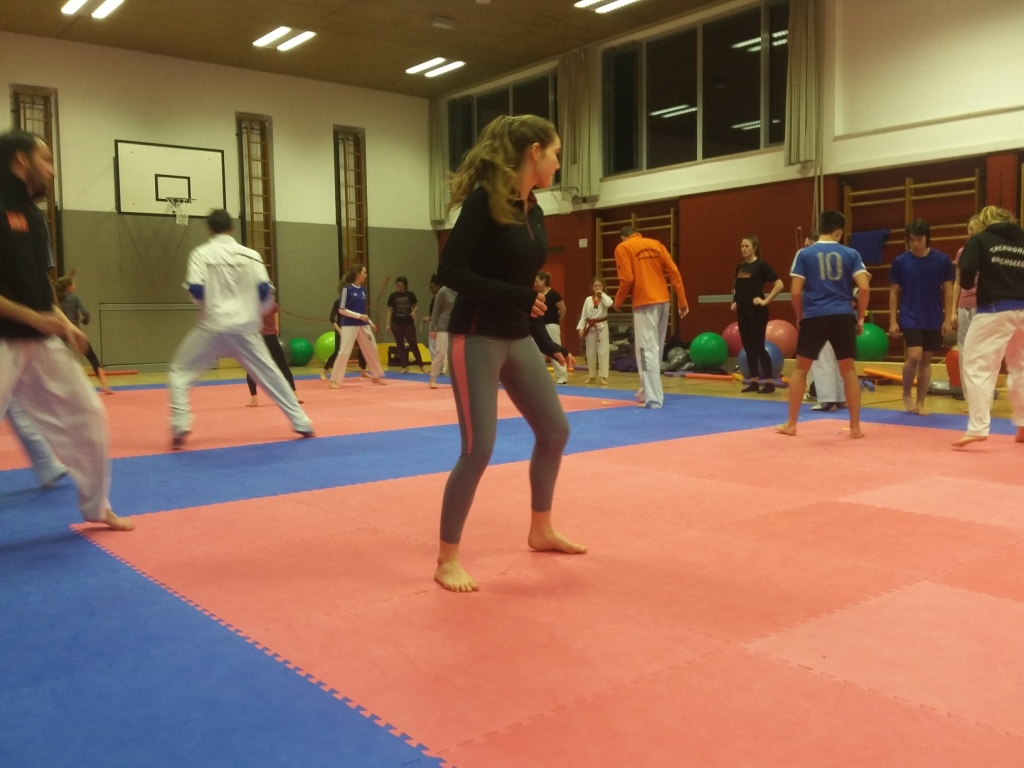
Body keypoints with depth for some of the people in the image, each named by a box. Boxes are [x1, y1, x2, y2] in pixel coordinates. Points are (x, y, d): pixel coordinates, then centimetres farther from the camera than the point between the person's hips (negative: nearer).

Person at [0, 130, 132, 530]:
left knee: (86, 415, 10)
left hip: (41, 343, 8)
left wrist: (63, 323, 7)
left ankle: (95, 507, 27)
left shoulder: (33, 214, 12)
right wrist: (33, 317, -20)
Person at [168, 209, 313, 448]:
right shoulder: (250, 254, 4)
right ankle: (302, 422, 18)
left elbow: (195, 290, -11)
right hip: (245, 328, 3)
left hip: (213, 327, -3)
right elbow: (265, 290, -1)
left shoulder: (201, 253, -3)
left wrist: (211, 305, 11)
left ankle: (180, 429, -2)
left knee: (180, 373, 12)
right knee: (270, 374, 16)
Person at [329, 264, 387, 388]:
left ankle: (377, 376, 28)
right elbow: (342, 310, -12)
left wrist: (370, 322, 13)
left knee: (372, 349, 13)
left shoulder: (363, 290, 8)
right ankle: (335, 380, -1)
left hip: (363, 325, 7)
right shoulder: (347, 289, -11)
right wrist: (359, 316, -18)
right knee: (344, 352, -9)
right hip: (349, 325, -7)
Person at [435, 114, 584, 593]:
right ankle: (447, 559, 8)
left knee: (554, 431, 14)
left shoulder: (533, 211, 9)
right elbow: (451, 272, -20)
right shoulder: (484, 200, -15)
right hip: (477, 337, -9)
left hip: (516, 338, 9)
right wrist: (517, 298, -23)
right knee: (478, 449, -8)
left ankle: (540, 531, 32)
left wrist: (546, 342, 17)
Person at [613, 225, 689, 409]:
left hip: (645, 303, -6)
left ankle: (653, 398, -10)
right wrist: (682, 301, 10)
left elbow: (627, 279, -10)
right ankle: (648, 391, 28)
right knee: (655, 348, 17)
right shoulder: (656, 244, 14)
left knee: (648, 350, -6)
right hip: (663, 301, 6)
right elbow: (674, 273, 7)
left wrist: (618, 301, 6)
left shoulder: (623, 248, 0)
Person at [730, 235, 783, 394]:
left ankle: (769, 382, 1)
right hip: (742, 311, 7)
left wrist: (766, 301, -15)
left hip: (756, 311, -7)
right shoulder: (740, 266, 12)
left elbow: (779, 284, -13)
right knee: (748, 347, 9)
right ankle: (754, 381, 16)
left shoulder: (761, 265, -8)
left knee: (758, 346, -6)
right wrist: (735, 302, 12)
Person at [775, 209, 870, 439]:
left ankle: (791, 424, 13)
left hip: (814, 317, -1)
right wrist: (860, 317, 9)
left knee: (800, 368, 11)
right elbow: (864, 288, -3)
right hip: (843, 317, 1)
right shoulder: (850, 254, 5)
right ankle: (855, 426, 11)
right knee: (849, 370, 10)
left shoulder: (804, 254, 3)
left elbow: (795, 291, -3)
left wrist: (800, 316, 13)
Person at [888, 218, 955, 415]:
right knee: (915, 356, -15)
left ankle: (920, 402, 16)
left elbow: (948, 291, 3)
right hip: (909, 318, -2)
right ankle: (906, 394, 8)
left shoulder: (942, 260, -2)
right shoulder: (900, 261, -3)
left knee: (926, 360, 7)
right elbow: (894, 292, 2)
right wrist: (892, 321, -2)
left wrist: (948, 319, -2)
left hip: (934, 320, 2)